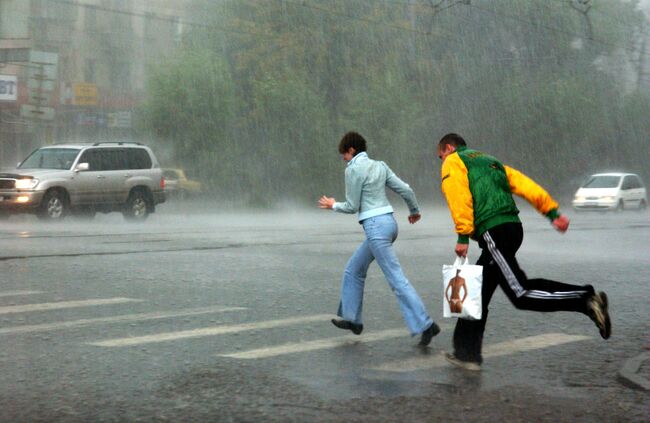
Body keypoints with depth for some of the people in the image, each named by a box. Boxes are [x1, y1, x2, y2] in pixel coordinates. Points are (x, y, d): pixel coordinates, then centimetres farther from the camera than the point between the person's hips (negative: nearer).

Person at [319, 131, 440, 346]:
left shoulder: (353, 169, -9)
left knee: (396, 279, -9)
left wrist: (333, 205, 13)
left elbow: (352, 206, -7)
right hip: (388, 222, 9)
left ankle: (425, 325, -12)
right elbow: (405, 189, 11)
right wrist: (414, 211, 29)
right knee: (354, 270, 20)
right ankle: (353, 320, 26)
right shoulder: (379, 166, 12)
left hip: (375, 227, -9)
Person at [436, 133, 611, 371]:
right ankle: (467, 353, 18)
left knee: (520, 293, -14)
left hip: (492, 232, -9)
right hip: (513, 227, 9)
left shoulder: (453, 162, 8)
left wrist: (463, 237, -13)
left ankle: (585, 299, -23)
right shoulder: (490, 162, 30)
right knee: (477, 294, 15)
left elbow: (459, 198, -9)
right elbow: (525, 184, 17)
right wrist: (552, 212, 9)